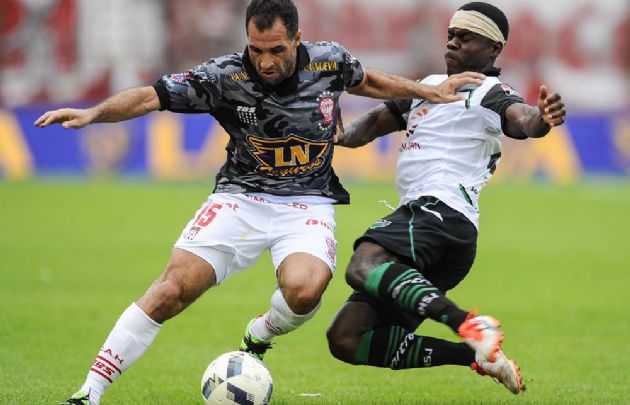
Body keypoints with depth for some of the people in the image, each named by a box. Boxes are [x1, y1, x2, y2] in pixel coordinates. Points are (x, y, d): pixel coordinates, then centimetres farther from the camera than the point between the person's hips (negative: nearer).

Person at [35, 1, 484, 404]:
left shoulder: (330, 61, -6)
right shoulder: (226, 76, -15)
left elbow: (368, 81, 17)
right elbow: (151, 97, -17)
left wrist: (431, 91, 13)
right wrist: (93, 113, -32)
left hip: (309, 204, 1)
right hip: (241, 198, -1)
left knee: (304, 290, -30)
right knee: (173, 289, -16)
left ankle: (259, 337, 7)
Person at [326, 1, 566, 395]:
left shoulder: (490, 94, 0)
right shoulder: (430, 86, 27)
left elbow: (520, 116, -22)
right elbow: (379, 119, 37)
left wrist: (541, 118, -46)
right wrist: (342, 137, 15)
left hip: (442, 211, -9)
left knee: (363, 266, -39)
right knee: (346, 339, 1)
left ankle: (469, 324, -51)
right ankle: (475, 355, -3)